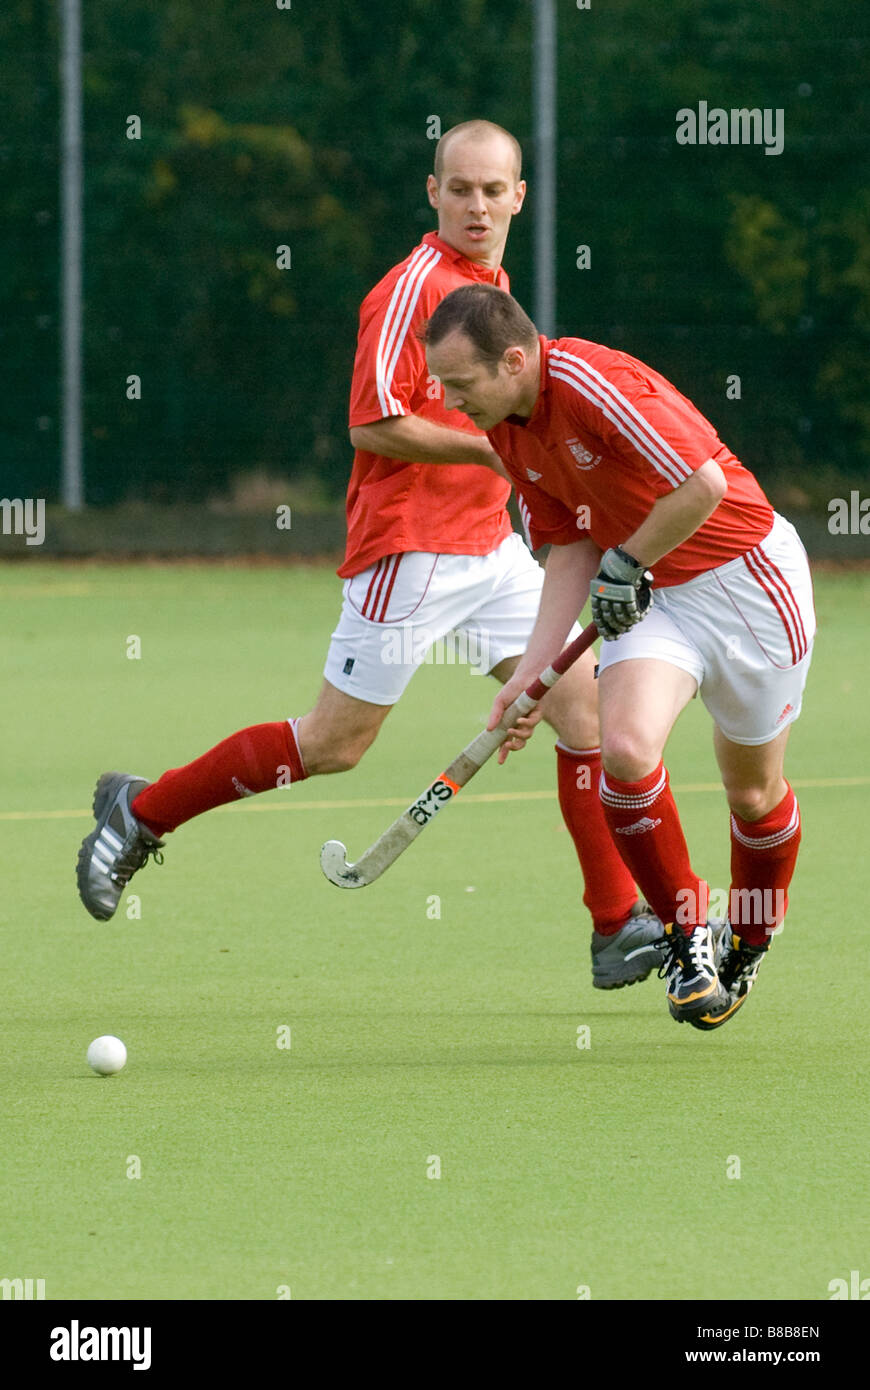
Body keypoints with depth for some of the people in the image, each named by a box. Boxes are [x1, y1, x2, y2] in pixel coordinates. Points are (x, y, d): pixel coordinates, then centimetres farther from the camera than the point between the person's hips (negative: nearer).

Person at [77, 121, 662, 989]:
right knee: (333, 744, -4)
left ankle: (619, 928, 1)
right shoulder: (413, 288, -13)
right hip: (409, 549, -8)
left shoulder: (493, 285, 15)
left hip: (488, 544, 8)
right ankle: (140, 812, 13)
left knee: (586, 706, -2)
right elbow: (373, 424, -20)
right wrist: (494, 448, -20)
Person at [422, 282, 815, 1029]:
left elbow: (704, 483, -29)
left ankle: (748, 946, 35)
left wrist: (627, 564, -16)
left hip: (746, 580, -6)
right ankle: (686, 935, -4)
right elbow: (572, 545, 8)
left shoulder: (594, 383, -27)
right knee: (627, 749, -21)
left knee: (754, 791, 8)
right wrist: (534, 668, 1)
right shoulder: (507, 427, 0)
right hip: (651, 595, 6)